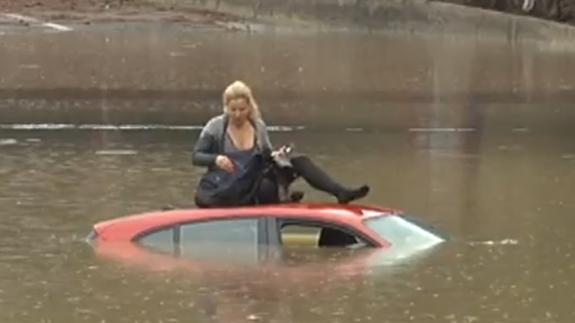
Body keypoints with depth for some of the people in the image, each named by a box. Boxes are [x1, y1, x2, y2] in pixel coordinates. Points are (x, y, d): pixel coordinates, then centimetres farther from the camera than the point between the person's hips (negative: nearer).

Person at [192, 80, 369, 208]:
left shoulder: (258, 126, 5)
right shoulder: (215, 127, -6)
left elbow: (266, 155, 13)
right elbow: (196, 157, -6)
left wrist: (275, 156, -11)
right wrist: (215, 159, -27)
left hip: (255, 187, 3)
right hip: (223, 191, -3)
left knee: (300, 161, -12)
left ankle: (341, 192, -23)